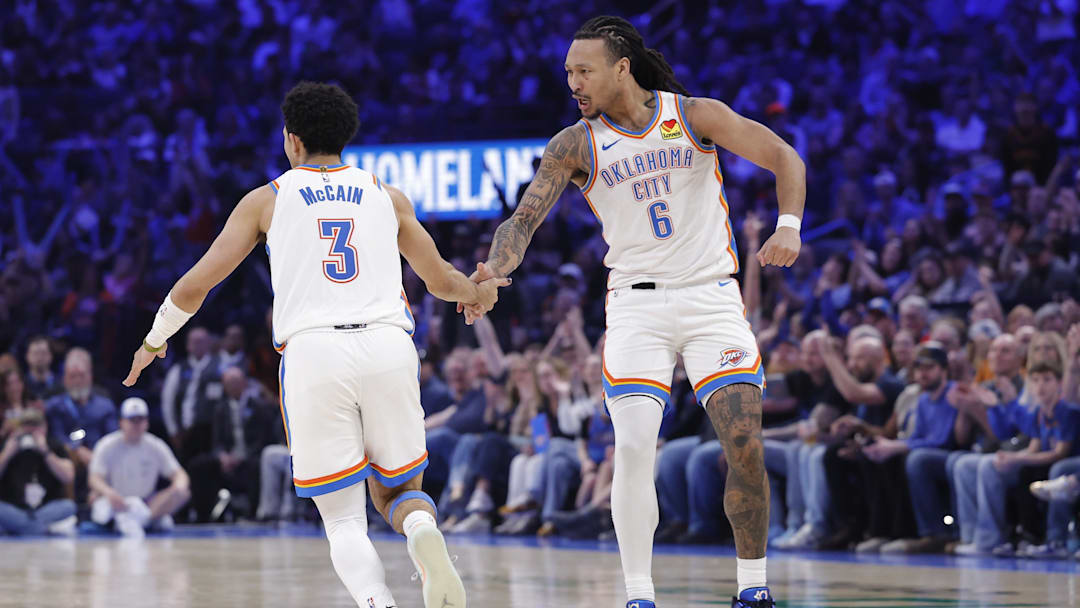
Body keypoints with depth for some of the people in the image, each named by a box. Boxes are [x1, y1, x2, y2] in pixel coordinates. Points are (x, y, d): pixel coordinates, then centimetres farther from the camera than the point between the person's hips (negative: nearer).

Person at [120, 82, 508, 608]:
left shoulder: (265, 200, 15)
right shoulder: (387, 196, 20)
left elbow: (195, 284, 12)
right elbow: (442, 281, 27)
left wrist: (154, 340, 29)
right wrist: (479, 293, 50)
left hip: (311, 353, -1)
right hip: (387, 347, 2)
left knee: (345, 520, 6)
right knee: (397, 492, 20)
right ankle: (423, 532, -17)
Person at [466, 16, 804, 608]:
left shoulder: (695, 115, -3)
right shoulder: (574, 145, 0)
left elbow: (784, 158, -5)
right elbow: (525, 218, -7)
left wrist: (788, 226, -23)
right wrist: (494, 270, -28)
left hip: (712, 296, -1)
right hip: (636, 302, 1)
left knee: (744, 444, -9)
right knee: (633, 448, -15)